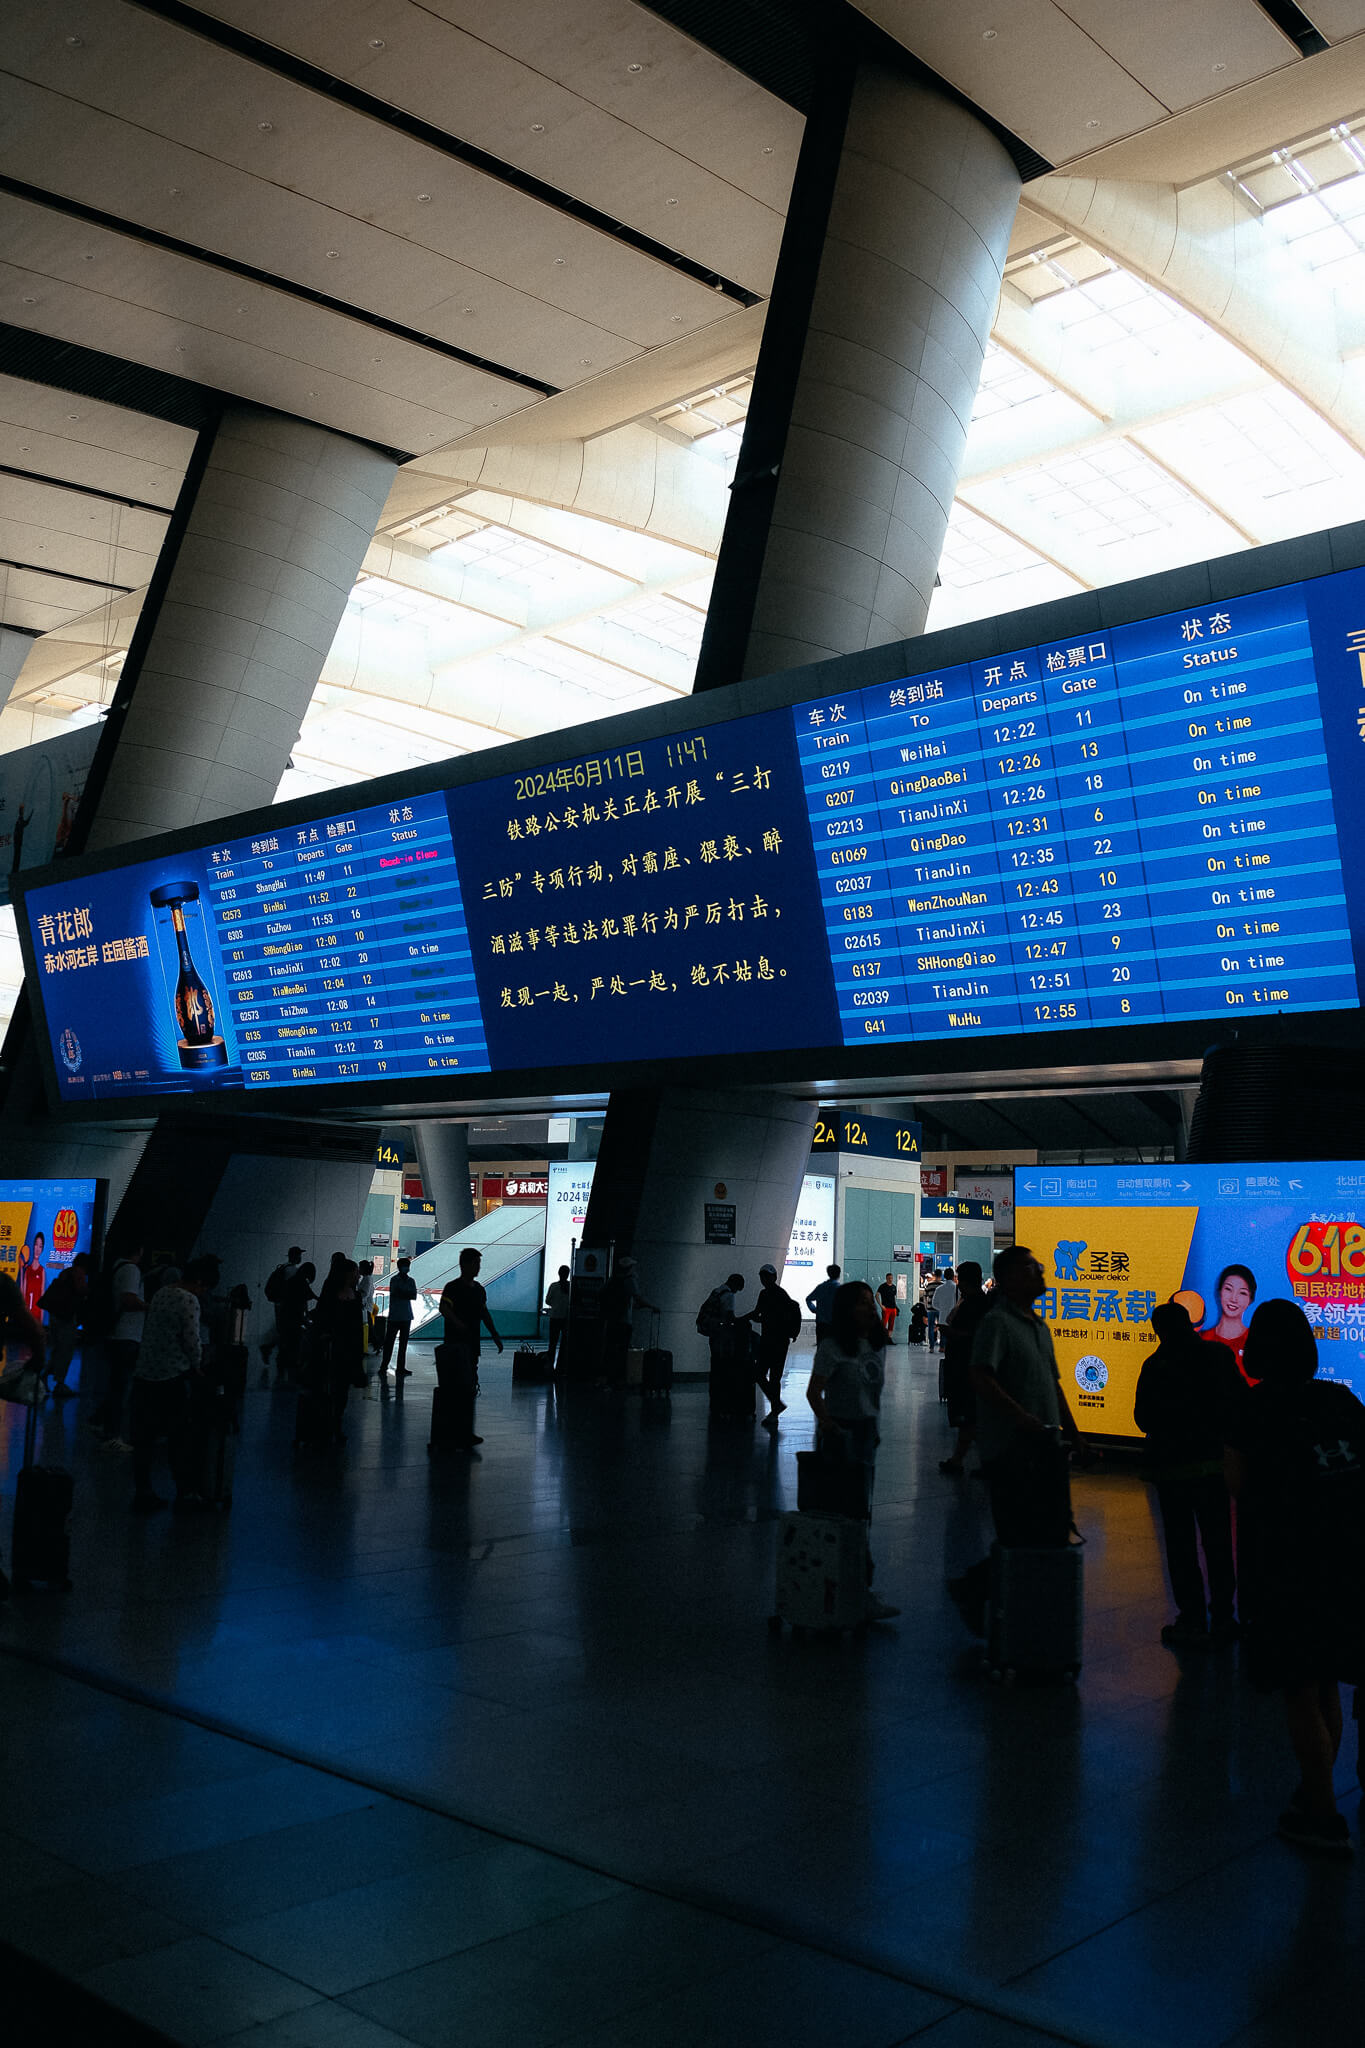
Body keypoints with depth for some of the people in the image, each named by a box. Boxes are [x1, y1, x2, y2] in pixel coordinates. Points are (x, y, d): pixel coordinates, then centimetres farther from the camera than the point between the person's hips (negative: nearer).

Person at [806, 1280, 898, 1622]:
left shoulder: (876, 1346, 9)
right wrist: (828, 1425, -26)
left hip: (866, 1430, 8)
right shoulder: (832, 1347, -14)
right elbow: (814, 1392, -17)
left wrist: (874, 1426, 16)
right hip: (841, 1431, -8)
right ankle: (862, 1588, -8)